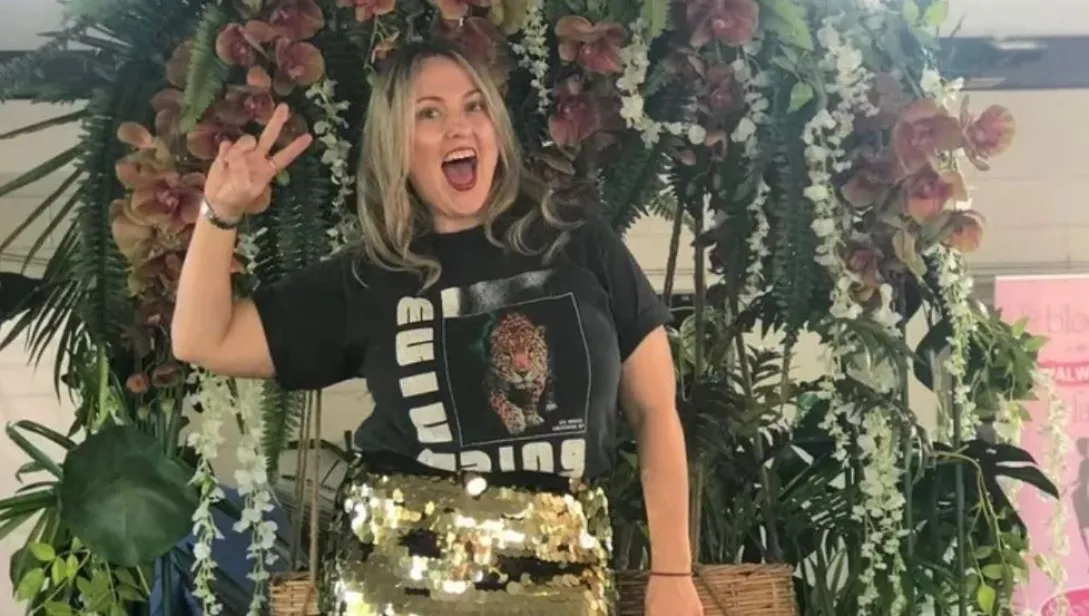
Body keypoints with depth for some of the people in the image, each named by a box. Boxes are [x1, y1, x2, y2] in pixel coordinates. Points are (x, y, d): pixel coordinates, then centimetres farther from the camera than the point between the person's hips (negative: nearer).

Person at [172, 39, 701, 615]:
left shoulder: (581, 243, 0)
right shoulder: (366, 279, 4)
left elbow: (655, 411, 2)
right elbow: (203, 342, 7)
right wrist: (221, 213, -5)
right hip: (398, 570, 1)